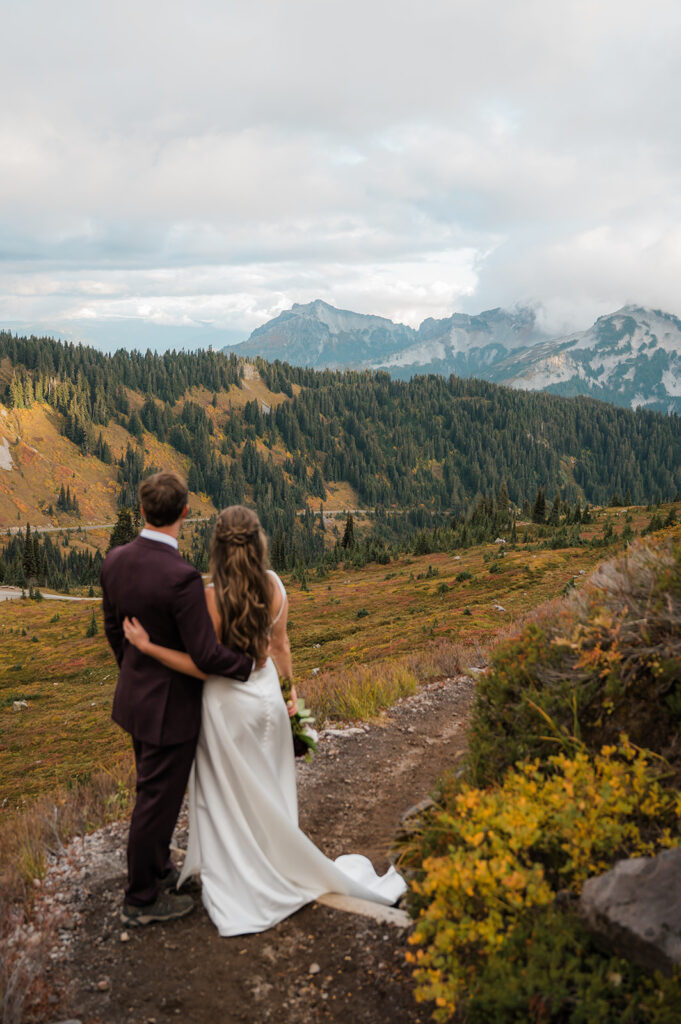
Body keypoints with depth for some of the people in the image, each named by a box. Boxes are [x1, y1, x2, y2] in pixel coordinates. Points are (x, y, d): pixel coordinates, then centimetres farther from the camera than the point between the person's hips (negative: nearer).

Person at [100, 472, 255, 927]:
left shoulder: (116, 560, -6)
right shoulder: (181, 577, -31)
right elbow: (206, 654, -27)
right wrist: (250, 663, -9)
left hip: (135, 696, 8)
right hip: (171, 707, -8)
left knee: (155, 791, 26)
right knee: (158, 800, 9)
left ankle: (157, 867, 46)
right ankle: (141, 899, 27)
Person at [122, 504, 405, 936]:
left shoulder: (213, 598, -26)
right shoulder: (274, 586, -10)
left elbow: (204, 665, -21)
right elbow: (280, 646, 1)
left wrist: (147, 646, -23)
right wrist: (288, 691, 15)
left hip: (227, 703, -5)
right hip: (266, 694, 5)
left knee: (229, 800, 13)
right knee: (269, 795, 22)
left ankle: (238, 891, 25)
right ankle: (278, 867, 38)